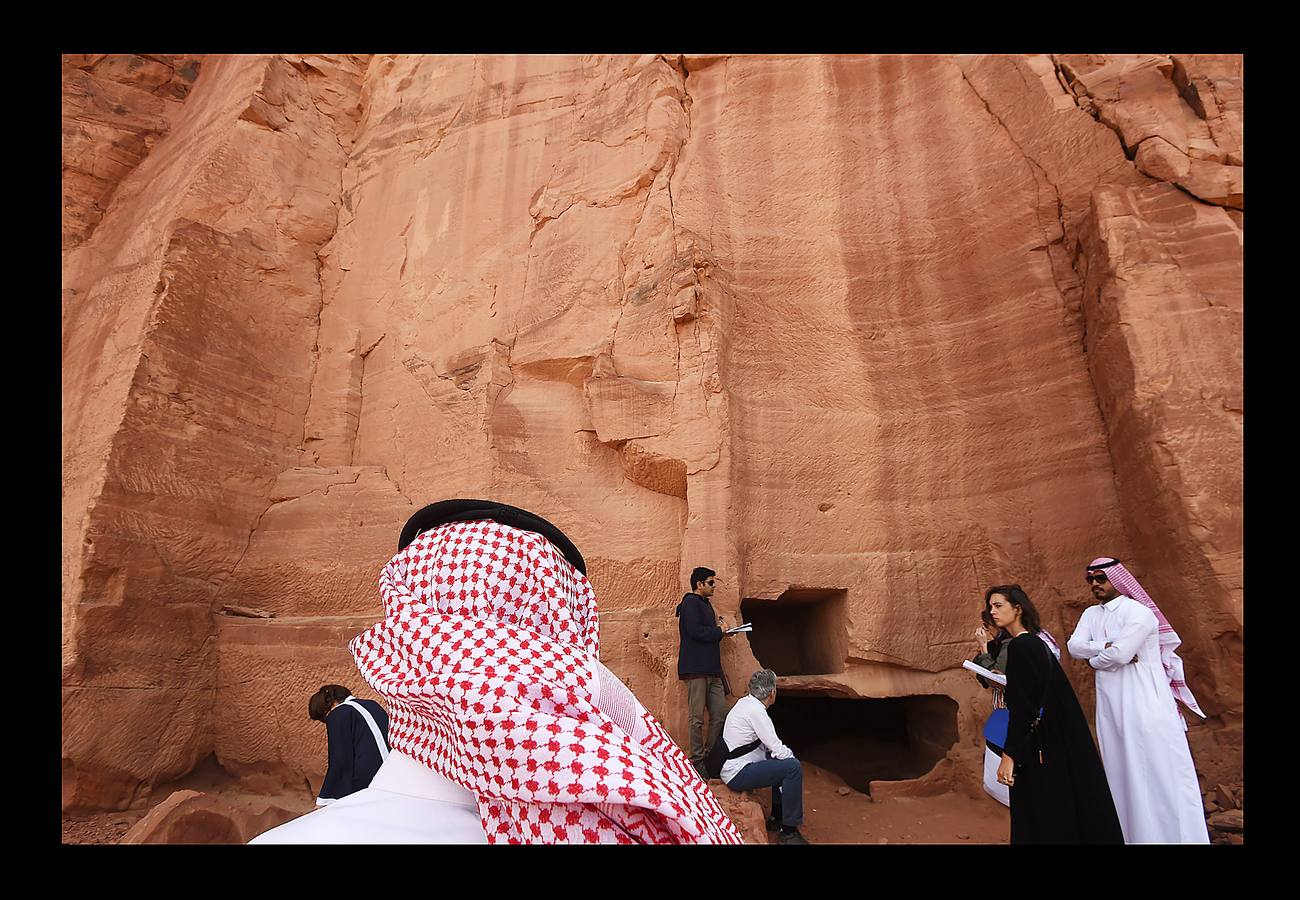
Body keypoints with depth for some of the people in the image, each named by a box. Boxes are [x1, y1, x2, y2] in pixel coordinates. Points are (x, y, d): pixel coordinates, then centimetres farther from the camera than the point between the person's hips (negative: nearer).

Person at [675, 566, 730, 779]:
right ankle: (697, 760, 7)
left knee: (720, 714, 7)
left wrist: (716, 627, 3)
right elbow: (695, 631, -19)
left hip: (711, 669, 9)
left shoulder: (705, 604, 22)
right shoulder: (690, 602, -8)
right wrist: (719, 631, -6)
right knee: (697, 717, -2)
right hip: (696, 668, -9)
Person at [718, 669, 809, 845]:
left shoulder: (745, 702, 7)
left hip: (731, 765, 10)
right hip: (737, 774, -10)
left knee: (782, 760, 21)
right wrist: (790, 754, 2)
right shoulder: (755, 711, -21)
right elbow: (777, 749, -17)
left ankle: (777, 817, 30)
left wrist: (786, 753, 8)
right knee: (793, 767, -16)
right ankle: (788, 832, -5)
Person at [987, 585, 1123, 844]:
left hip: (1041, 747, -9)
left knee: (1044, 819, 2)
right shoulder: (1034, 641, 9)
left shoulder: (1019, 646, -19)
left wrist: (1009, 755, -22)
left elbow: (1022, 708, -22)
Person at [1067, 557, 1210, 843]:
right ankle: (1132, 834, 23)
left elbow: (1119, 654, -21)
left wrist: (1094, 658, -3)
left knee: (1158, 774, -1)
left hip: (1145, 704, -7)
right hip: (1111, 708, 7)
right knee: (1123, 775, 13)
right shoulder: (1091, 614, 10)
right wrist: (1107, 646, -17)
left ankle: (1174, 835, 9)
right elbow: (1074, 646, -3)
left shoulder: (1138, 612, -11)